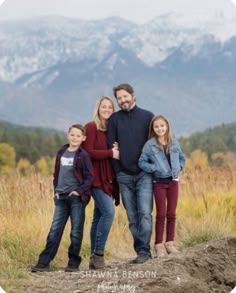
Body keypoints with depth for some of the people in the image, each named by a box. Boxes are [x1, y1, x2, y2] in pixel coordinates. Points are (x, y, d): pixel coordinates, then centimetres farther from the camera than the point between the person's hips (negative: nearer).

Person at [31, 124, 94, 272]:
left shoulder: (83, 155, -5)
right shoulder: (61, 152, 10)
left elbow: (89, 177, -6)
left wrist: (79, 191, -13)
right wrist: (56, 190, 8)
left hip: (77, 198, -4)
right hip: (61, 198, 4)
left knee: (76, 232, 2)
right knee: (54, 231, 2)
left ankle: (73, 263, 12)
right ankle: (44, 263, 0)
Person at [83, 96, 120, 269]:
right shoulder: (91, 127, -6)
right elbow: (88, 152, -14)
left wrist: (118, 150, 3)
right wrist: (110, 153, -16)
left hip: (108, 178, 8)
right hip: (96, 177, -8)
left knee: (99, 216, 7)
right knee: (108, 211, -19)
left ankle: (95, 257, 9)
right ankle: (98, 253, -13)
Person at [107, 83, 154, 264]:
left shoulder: (147, 117, 6)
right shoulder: (114, 119, 9)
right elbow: (111, 145, 5)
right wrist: (117, 170, -2)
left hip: (144, 174, -2)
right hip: (124, 175, 2)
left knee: (145, 213, -13)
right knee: (132, 216, 3)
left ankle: (143, 250, -13)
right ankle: (142, 251, 8)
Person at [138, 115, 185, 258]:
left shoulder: (174, 143, 4)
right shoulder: (150, 145, -7)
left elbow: (182, 158, 18)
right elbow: (142, 162, -9)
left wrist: (179, 167, 1)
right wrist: (154, 168, -19)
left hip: (173, 181, 3)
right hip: (159, 182, -3)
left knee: (171, 213, 5)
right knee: (161, 213, -3)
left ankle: (170, 242, 13)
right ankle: (159, 244, 3)